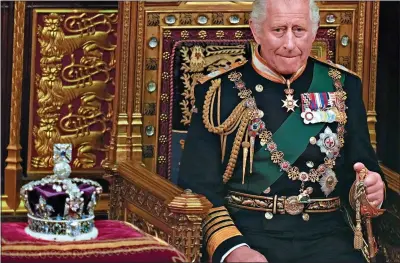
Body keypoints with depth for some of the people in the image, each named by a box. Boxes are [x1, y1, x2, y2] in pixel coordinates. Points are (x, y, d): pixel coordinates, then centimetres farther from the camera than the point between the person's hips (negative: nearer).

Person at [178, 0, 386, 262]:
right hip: (245, 232, -2)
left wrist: (370, 189, -9)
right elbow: (197, 185, -1)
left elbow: (361, 167, 15)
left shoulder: (343, 86, 11)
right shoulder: (219, 91, 4)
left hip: (324, 233, 2)